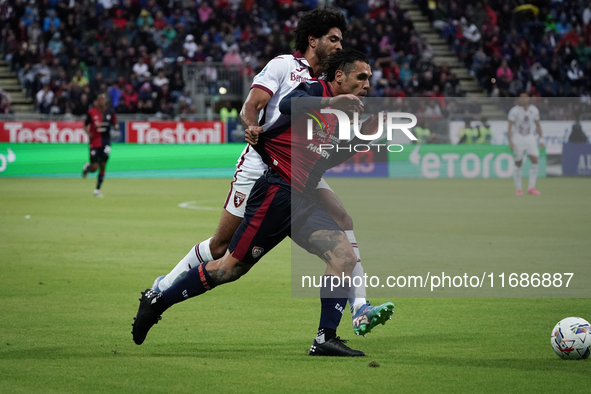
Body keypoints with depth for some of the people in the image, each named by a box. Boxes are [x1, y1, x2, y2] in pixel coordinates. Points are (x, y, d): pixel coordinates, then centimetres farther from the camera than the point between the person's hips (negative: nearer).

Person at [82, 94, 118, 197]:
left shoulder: (110, 112, 3)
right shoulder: (91, 112, -4)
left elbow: (114, 125, 12)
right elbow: (86, 125, 5)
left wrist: (116, 127, -12)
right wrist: (88, 133, -15)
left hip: (106, 142, 2)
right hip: (94, 142, -2)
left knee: (102, 166, -2)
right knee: (94, 167, -6)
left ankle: (97, 189, 9)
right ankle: (87, 167, 32)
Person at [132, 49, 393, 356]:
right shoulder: (315, 90, -6)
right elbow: (287, 104, -27)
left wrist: (363, 135, 13)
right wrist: (330, 103, -36)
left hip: (303, 201, 8)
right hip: (277, 191, -8)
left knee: (345, 256, -9)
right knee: (232, 266, -6)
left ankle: (326, 339, -9)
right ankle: (157, 301, 9)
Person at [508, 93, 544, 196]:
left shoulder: (534, 110, 4)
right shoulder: (515, 111, -7)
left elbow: (538, 125, 13)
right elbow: (510, 127, -9)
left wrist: (541, 139, 9)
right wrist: (510, 141, -18)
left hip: (530, 138, 3)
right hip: (518, 138, -3)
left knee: (535, 160, -11)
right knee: (518, 163, -1)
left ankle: (531, 187, -6)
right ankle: (518, 189, 9)